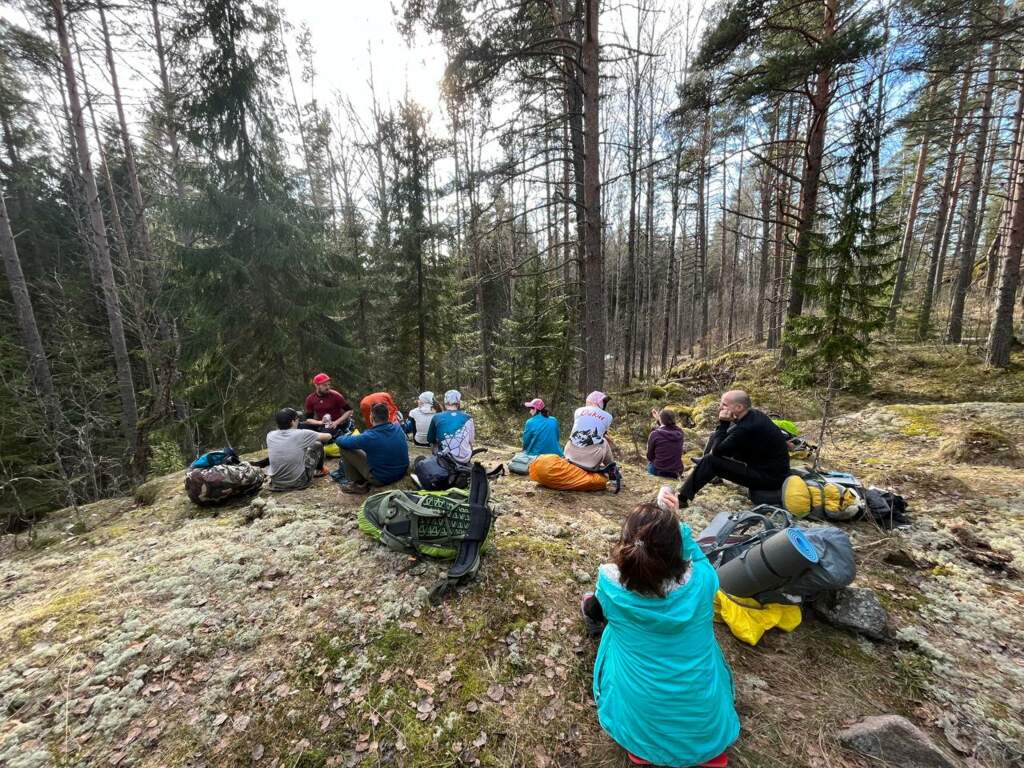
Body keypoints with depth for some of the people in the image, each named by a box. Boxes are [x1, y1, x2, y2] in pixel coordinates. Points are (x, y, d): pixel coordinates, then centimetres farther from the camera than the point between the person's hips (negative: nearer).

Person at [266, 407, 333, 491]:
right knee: (317, 444, 11)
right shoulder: (300, 434, -17)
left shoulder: (270, 436, -6)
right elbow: (328, 436, -3)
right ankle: (319, 470, 34)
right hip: (298, 482, -4)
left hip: (276, 482, 5)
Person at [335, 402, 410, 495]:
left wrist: (350, 437, 14)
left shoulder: (369, 437, -25)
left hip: (381, 479, -6)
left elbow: (340, 441, -11)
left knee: (345, 448, 0)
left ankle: (358, 484, 10)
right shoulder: (398, 428, -9)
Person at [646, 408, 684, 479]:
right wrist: (658, 419, 24)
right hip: (676, 473, 3)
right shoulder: (679, 432, -6)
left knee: (650, 463, 29)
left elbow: (650, 457, -6)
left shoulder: (654, 434, -18)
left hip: (659, 472, -3)